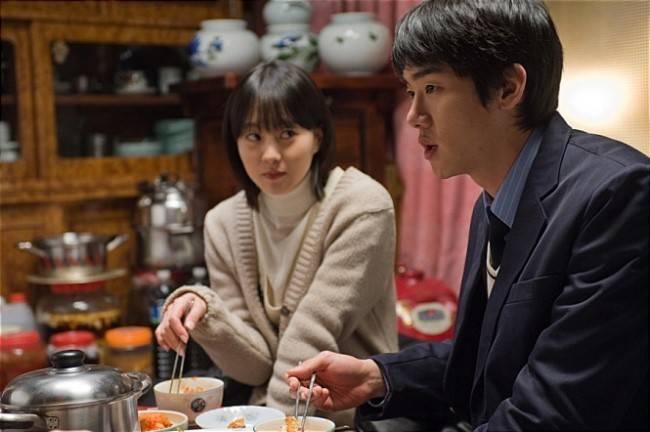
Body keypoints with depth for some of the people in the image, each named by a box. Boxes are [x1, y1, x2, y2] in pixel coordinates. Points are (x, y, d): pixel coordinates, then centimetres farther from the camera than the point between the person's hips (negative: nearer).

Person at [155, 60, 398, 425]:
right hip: (269, 411, 4)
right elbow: (259, 366, -3)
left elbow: (311, 341, -17)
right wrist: (206, 316, -19)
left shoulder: (361, 208, -14)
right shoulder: (224, 224, -1)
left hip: (357, 418, -4)